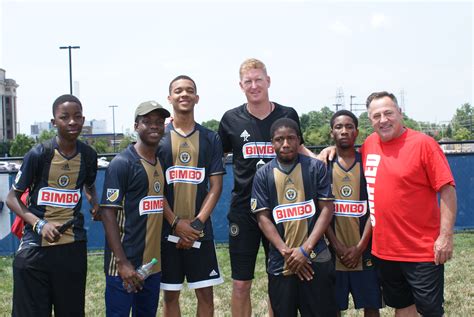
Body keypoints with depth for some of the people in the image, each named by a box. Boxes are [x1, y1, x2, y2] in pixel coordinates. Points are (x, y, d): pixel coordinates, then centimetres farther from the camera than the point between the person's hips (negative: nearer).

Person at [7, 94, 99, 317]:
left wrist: (96, 205, -1)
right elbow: (12, 198, -3)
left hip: (73, 247, 3)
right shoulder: (39, 154, -10)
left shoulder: (88, 155, 1)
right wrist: (39, 224, -18)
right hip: (35, 247, -3)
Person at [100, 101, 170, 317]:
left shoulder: (163, 162, 11)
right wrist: (122, 262, -19)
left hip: (153, 263, 7)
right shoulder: (122, 163, -10)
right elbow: (108, 213, -14)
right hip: (125, 264, -7)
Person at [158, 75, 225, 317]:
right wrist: (176, 223, -13)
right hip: (167, 230, -1)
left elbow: (215, 186, 0)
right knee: (170, 294, 8)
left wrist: (196, 224, -11)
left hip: (200, 231, 1)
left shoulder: (210, 139, 4)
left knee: (205, 293, 6)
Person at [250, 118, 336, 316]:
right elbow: (263, 218, 0)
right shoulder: (263, 175, 3)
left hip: (316, 259, -1)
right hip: (280, 262, 1)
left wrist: (305, 249, -11)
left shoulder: (316, 168, 1)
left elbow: (327, 209, -3)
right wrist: (286, 252, -10)